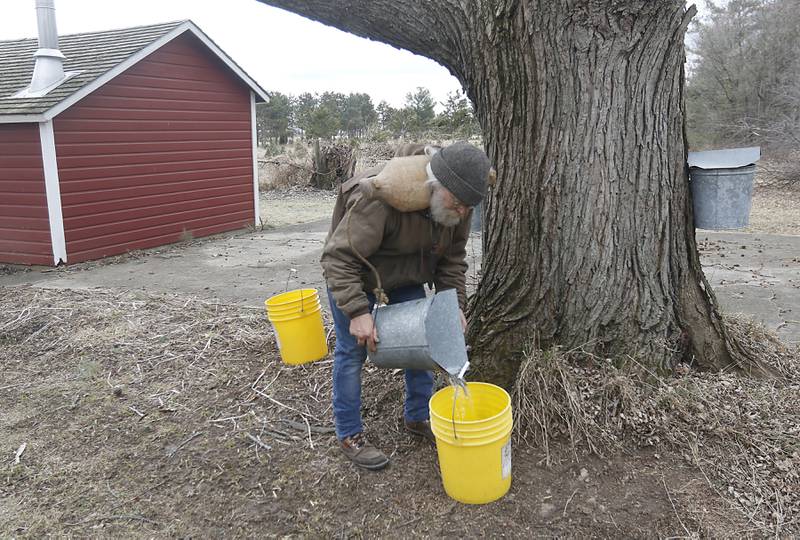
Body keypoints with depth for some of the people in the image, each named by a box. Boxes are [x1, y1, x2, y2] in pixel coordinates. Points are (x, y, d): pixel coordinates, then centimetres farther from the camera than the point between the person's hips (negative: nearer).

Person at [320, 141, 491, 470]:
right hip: (354, 272, -6)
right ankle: (349, 435, 11)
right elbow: (339, 258, -35)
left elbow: (452, 258, -4)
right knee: (352, 351, -3)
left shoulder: (455, 202, -17)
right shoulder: (378, 198, -40)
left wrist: (454, 304, -13)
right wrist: (357, 311, -40)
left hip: (406, 274, 6)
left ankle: (418, 417, 24)